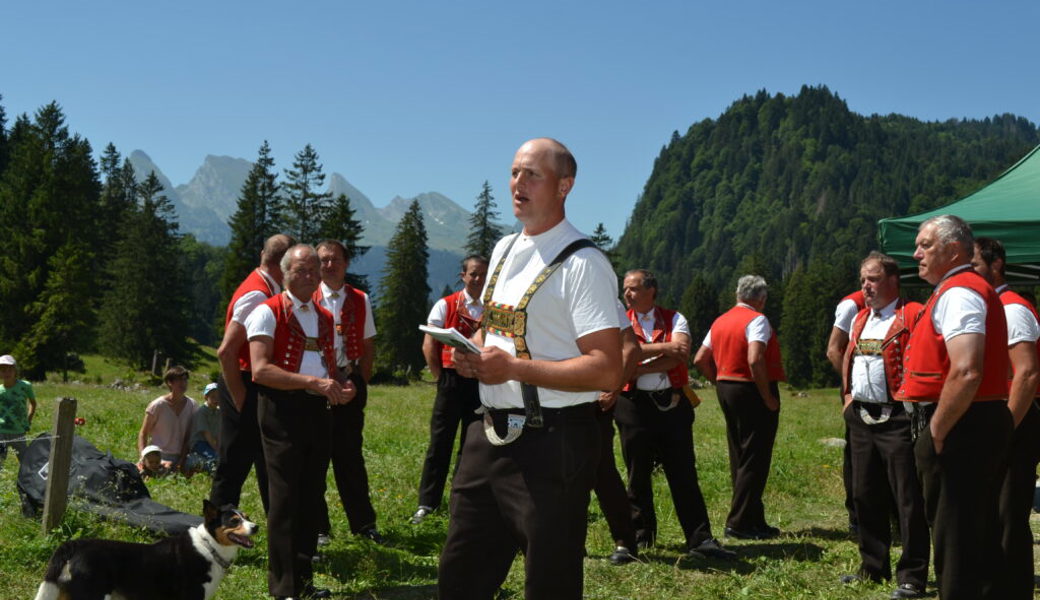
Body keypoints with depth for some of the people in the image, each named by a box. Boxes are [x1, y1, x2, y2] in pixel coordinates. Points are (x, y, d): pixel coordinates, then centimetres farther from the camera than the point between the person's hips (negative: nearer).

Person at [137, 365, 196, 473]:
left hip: (179, 457, 4)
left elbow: (188, 436, 6)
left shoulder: (191, 404, 3)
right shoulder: (157, 405, -7)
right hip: (159, 456, -4)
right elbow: (143, 434, -3)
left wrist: (182, 461, -3)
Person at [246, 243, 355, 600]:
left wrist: (341, 387, 2)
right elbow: (261, 370, -16)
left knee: (310, 498, 11)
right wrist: (312, 382, -22)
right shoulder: (268, 312, -5)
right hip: (282, 410, -7)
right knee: (285, 500, -4)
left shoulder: (325, 318, 16)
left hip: (319, 410, 7)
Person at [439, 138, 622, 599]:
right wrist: (473, 352, 3)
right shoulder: (504, 250, 12)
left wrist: (515, 368, -21)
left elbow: (607, 370, -21)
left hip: (551, 445, -8)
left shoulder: (582, 263, -14)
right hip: (489, 435, 8)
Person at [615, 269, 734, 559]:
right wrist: (665, 347, -13)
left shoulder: (674, 319, 6)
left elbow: (681, 353, -11)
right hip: (635, 405, 0)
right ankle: (640, 536, 18)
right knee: (638, 475, 6)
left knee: (684, 473, 0)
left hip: (673, 403, 0)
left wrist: (638, 370, -13)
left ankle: (700, 539, 0)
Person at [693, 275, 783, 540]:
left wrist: (721, 383, 15)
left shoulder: (720, 321, 12)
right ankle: (740, 523, -3)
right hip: (752, 392, -8)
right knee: (754, 460, -3)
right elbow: (755, 360, -26)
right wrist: (768, 396, -17)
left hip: (727, 390, 8)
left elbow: (700, 360, 13)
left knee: (740, 459, 13)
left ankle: (754, 520, 19)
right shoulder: (757, 320, -12)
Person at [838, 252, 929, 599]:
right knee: (866, 496, 14)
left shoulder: (912, 316, -9)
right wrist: (847, 394, 18)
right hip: (861, 418, 8)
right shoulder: (859, 319, 16)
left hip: (897, 418, -8)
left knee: (908, 500, -3)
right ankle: (873, 567, 26)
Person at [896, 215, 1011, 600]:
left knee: (955, 543, -5)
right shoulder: (971, 290, 18)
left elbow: (966, 373, -27)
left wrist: (936, 432, -19)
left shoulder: (958, 293, -16)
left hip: (960, 429, -11)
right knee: (979, 536, 18)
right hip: (984, 424, 11)